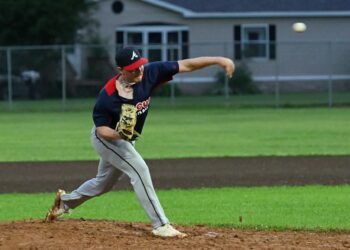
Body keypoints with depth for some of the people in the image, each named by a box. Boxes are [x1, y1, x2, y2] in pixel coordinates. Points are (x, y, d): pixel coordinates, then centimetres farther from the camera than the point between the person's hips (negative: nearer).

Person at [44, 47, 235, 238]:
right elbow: (101, 128, -23)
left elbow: (186, 65, -25)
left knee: (103, 184, 24)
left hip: (125, 140, 7)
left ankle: (64, 201, 48)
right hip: (107, 138, -7)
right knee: (139, 169, -23)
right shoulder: (108, 95, -33)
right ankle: (160, 225, -20)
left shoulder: (149, 73, -23)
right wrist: (117, 134, -45)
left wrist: (218, 60, -32)